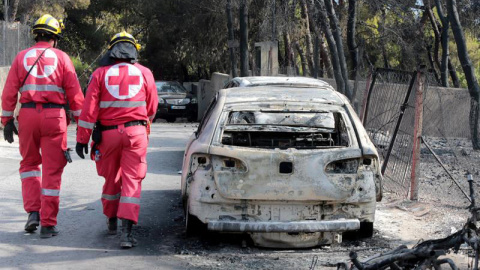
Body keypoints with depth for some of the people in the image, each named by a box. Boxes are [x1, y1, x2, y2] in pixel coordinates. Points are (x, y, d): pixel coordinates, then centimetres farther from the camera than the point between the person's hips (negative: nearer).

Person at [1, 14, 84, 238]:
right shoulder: (61, 57, 3)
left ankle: (33, 211, 5)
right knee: (52, 171, 4)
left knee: (29, 163, 20)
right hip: (54, 116, -1)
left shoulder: (22, 57, 7)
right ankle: (48, 224, 4)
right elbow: (74, 93, -1)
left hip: (27, 115, 2)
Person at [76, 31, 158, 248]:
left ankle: (111, 221, 34)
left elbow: (89, 109, -6)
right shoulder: (144, 73, 3)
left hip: (108, 133, 1)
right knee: (132, 181, -2)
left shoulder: (100, 74, -1)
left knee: (111, 179, 17)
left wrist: (82, 139, -3)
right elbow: (152, 108, 12)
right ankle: (126, 231, -13)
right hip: (136, 132, -1)